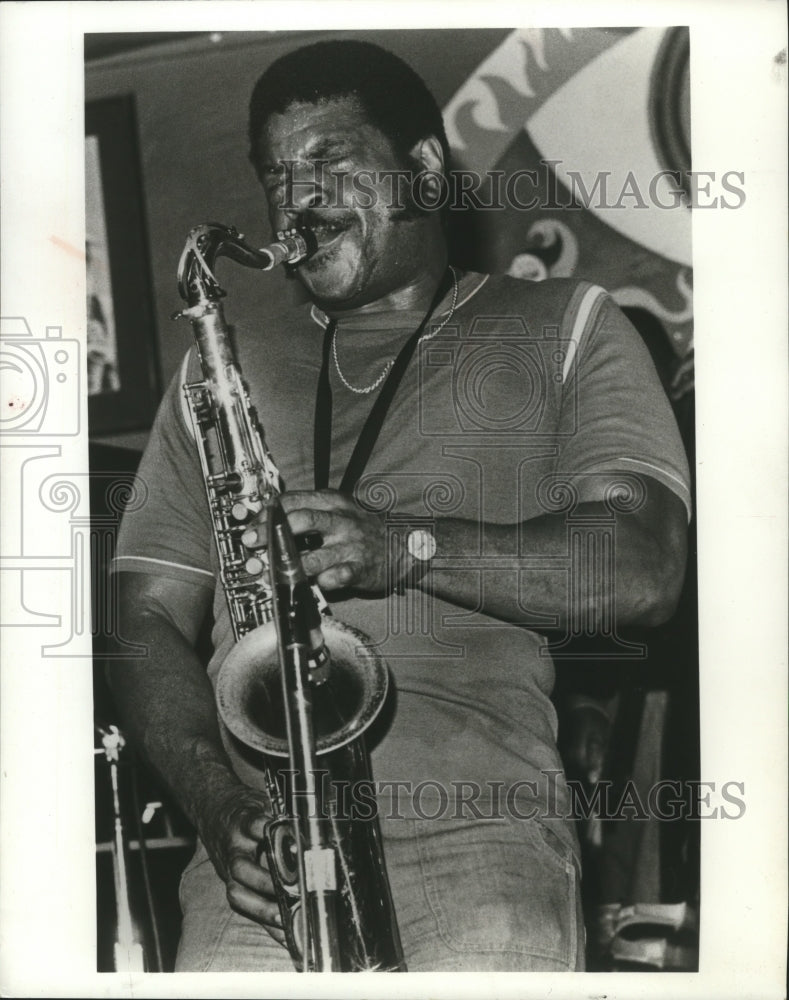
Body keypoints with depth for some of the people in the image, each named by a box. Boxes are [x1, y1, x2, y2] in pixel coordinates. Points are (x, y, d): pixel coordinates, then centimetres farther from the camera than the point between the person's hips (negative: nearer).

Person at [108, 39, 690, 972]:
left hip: (480, 824, -2)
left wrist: (412, 546, -15)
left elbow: (646, 569, -1)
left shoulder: (565, 327, 12)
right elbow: (147, 618, 12)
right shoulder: (223, 368, 19)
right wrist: (217, 799, -6)